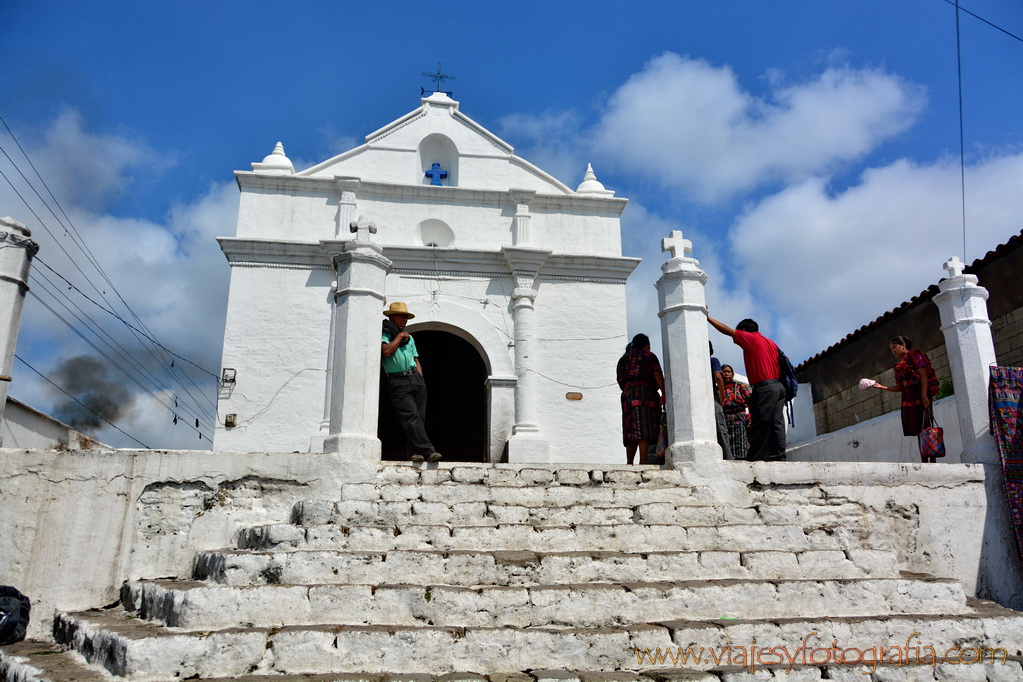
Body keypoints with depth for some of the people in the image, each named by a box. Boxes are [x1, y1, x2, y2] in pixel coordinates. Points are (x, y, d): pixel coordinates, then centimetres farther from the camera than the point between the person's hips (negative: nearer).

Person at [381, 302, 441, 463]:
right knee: (411, 417, -15)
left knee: (419, 417, -1)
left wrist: (420, 378, 12)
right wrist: (399, 336, -5)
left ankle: (414, 451, 4)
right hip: (398, 382, -6)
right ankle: (427, 450, -22)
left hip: (415, 379, 6)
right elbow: (387, 351, -17)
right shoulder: (384, 334, 3)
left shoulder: (409, 337, 24)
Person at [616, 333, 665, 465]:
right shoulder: (649, 356, 5)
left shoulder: (623, 359, 21)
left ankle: (629, 463, 1)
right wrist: (664, 394, -7)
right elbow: (658, 376, -6)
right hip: (645, 393, -6)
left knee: (631, 431, 5)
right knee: (644, 429, -12)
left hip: (627, 395, 6)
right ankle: (643, 462, -21)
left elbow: (620, 381, 17)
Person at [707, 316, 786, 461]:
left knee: (760, 424, -8)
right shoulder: (771, 343, 21)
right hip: (779, 386, 8)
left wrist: (708, 318, 4)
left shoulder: (751, 339, -1)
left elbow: (727, 330, -2)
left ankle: (754, 458, -9)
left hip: (764, 387, -8)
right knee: (776, 423, 5)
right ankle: (777, 456, 3)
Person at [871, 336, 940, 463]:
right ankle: (924, 461, 0)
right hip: (908, 399, 7)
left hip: (920, 396, -7)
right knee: (918, 431, 2)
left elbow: (923, 375, -9)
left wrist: (924, 395, -20)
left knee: (924, 428, -13)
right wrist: (882, 387, 7)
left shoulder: (914, 355, 3)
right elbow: (900, 387, 19)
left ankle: (932, 460, -15)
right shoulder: (899, 365, 24)